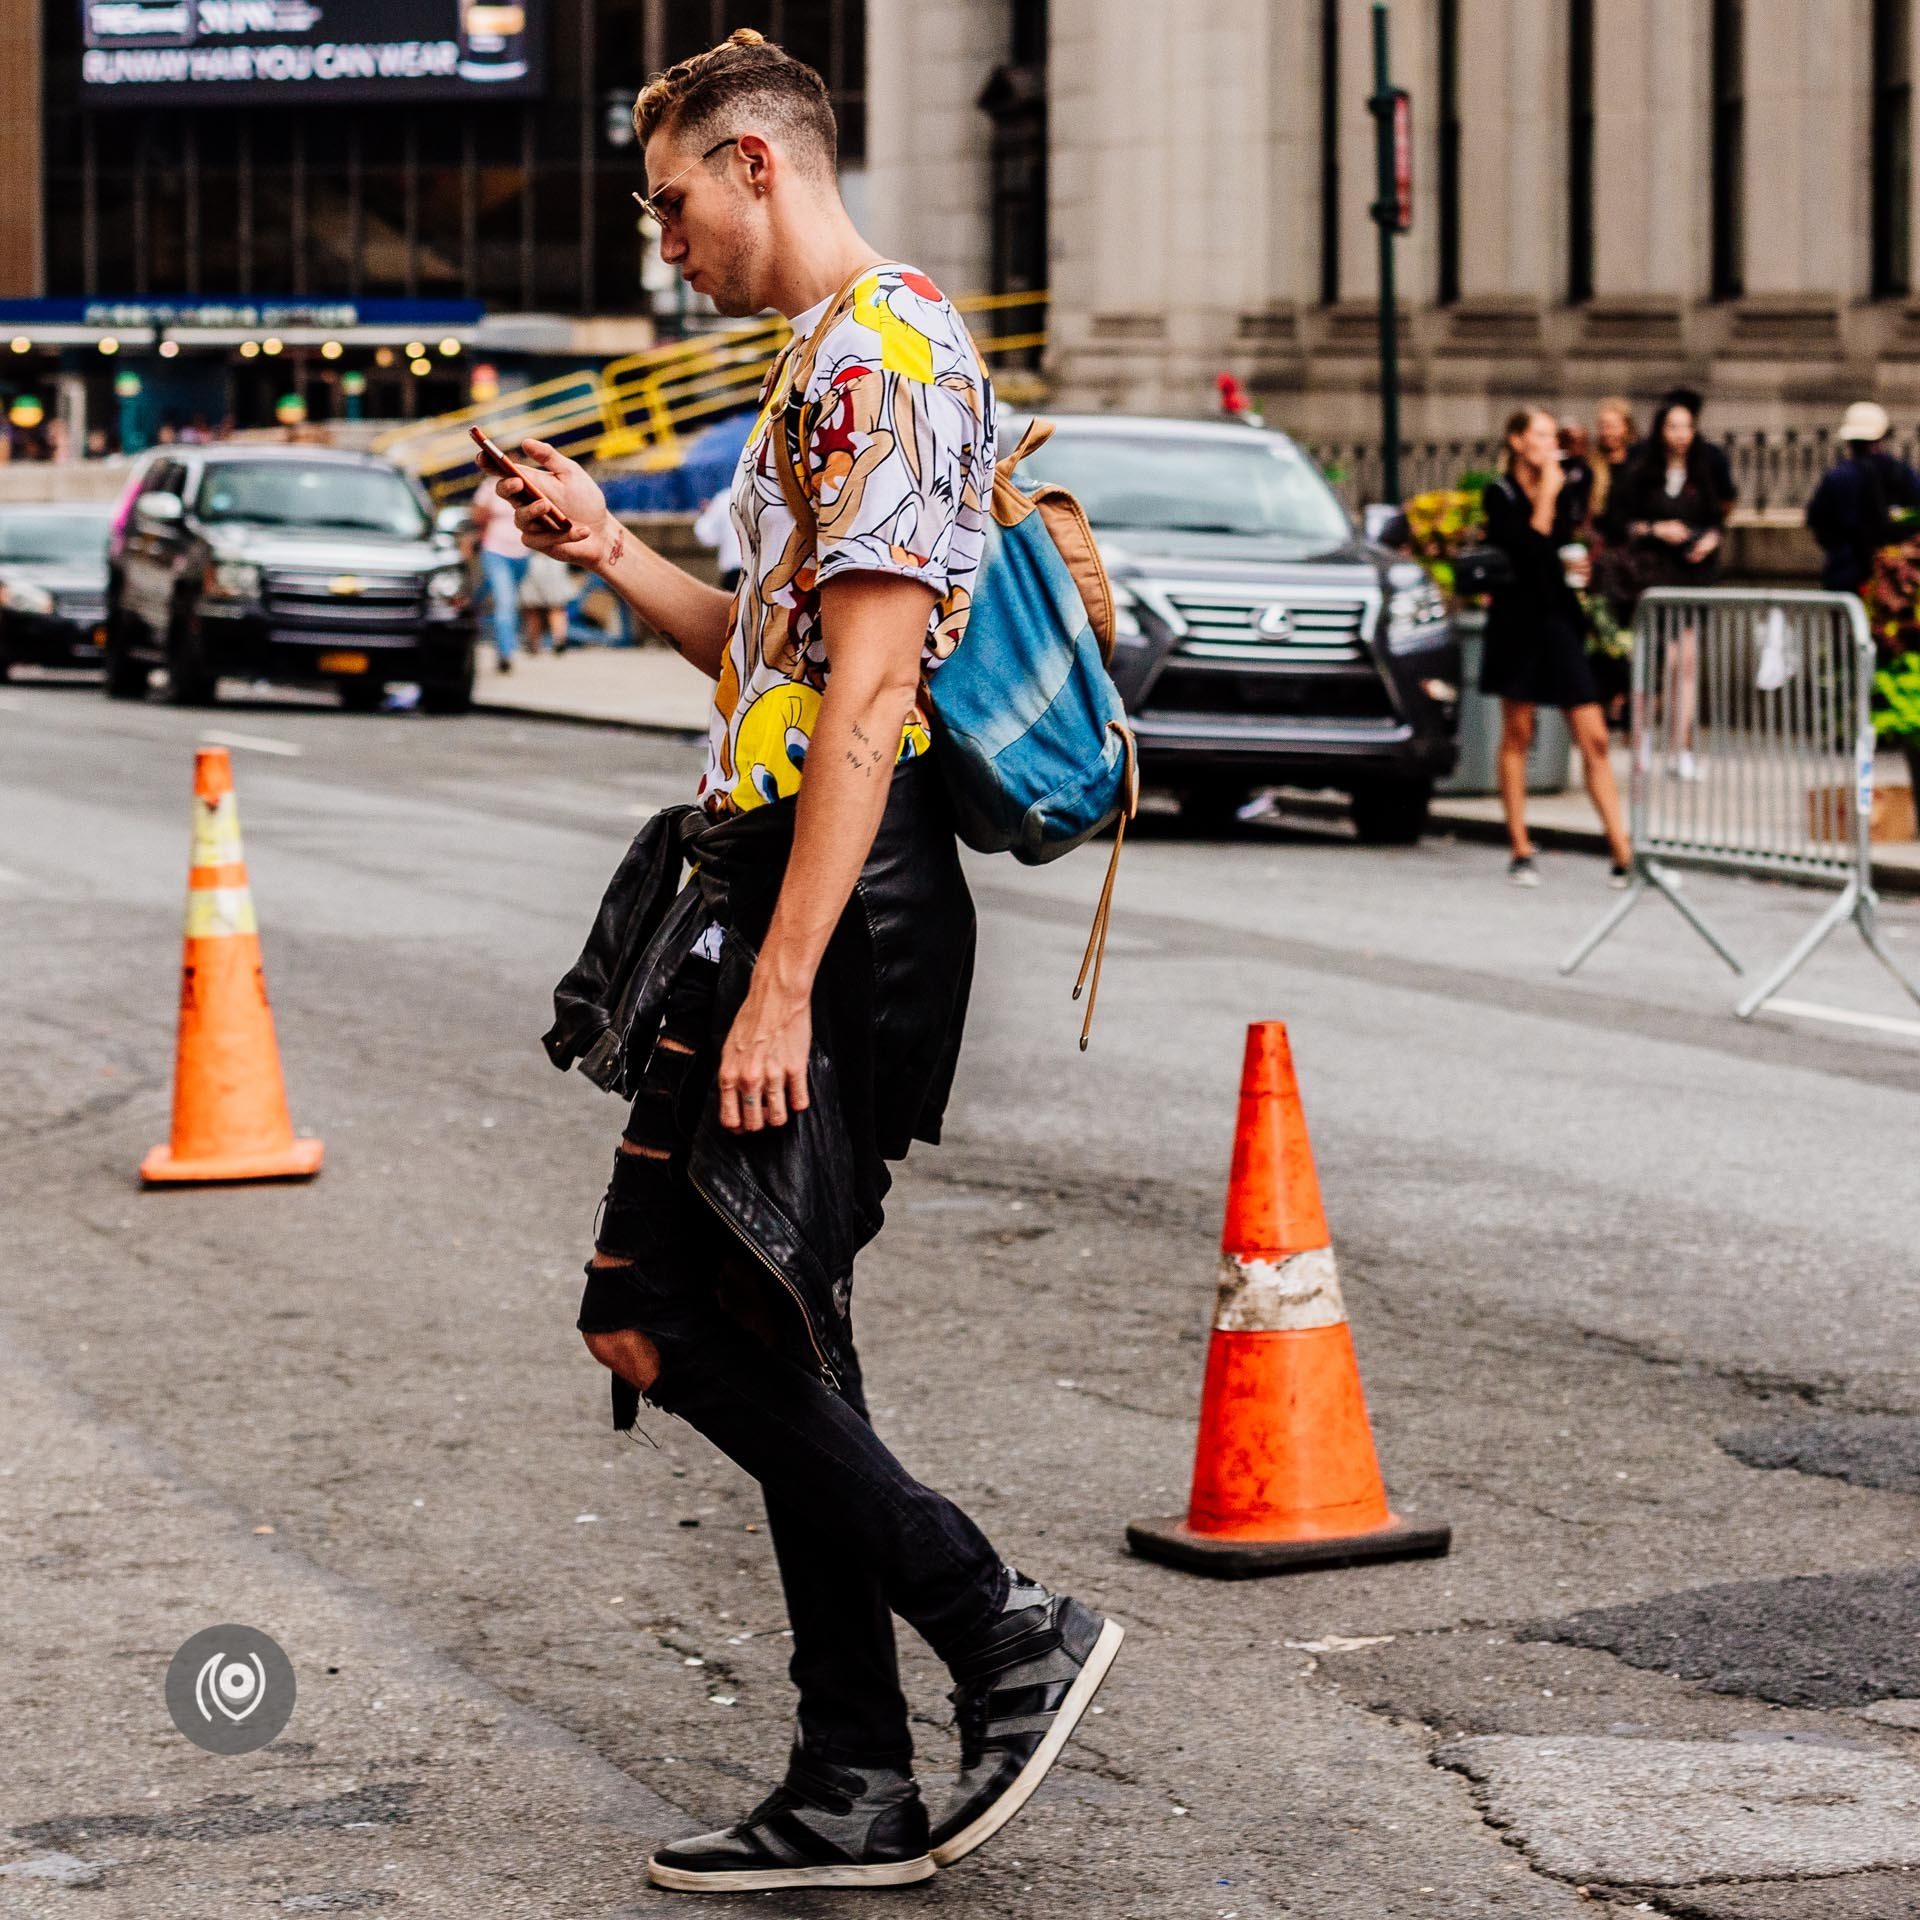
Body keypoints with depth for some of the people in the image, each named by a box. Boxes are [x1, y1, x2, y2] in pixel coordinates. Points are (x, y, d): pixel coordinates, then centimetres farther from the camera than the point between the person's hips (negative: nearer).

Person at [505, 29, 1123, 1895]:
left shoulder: (884, 359, -13)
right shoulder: (827, 363, 20)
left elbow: (867, 691, -21)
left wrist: (779, 978, -24)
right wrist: (614, 560, 16)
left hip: (821, 900, -11)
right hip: (774, 885, 11)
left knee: (660, 1313, -10)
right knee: (766, 1332, 10)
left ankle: (1007, 1632, -2)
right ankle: (856, 1793, 14)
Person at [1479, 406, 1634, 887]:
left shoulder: (1561, 491, 12)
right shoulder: (1500, 495, -4)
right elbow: (1526, 549, -19)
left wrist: (1576, 567, 4)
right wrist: (1547, 496, -13)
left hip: (1561, 619, 4)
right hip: (1518, 619, -4)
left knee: (1594, 739, -3)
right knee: (1517, 736, 4)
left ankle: (1622, 853, -6)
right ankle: (1521, 852, 12)